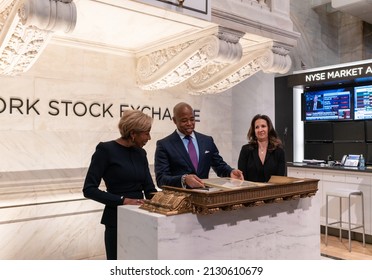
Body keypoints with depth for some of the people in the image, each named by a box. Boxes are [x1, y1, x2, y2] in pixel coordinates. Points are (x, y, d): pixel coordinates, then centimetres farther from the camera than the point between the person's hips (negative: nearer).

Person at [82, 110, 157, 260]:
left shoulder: (140, 153, 7)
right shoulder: (106, 150, -11)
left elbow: (149, 188, 4)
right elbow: (89, 189, -14)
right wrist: (123, 200, -22)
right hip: (117, 220, -6)